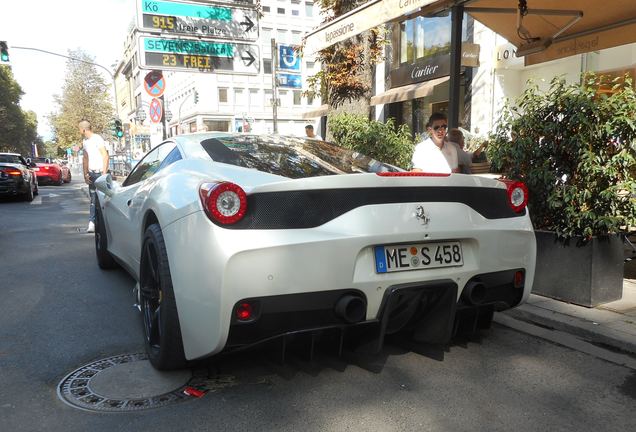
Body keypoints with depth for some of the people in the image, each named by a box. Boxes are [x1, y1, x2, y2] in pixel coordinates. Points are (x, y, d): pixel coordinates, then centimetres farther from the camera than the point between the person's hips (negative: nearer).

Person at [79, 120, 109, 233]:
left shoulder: (97, 139, -8)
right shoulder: (85, 142, 17)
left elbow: (105, 155, -13)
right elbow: (85, 159, 21)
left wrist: (104, 173, -18)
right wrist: (85, 174, 12)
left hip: (100, 172, -8)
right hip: (91, 173, 8)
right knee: (93, 199, 5)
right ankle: (92, 223, 4)